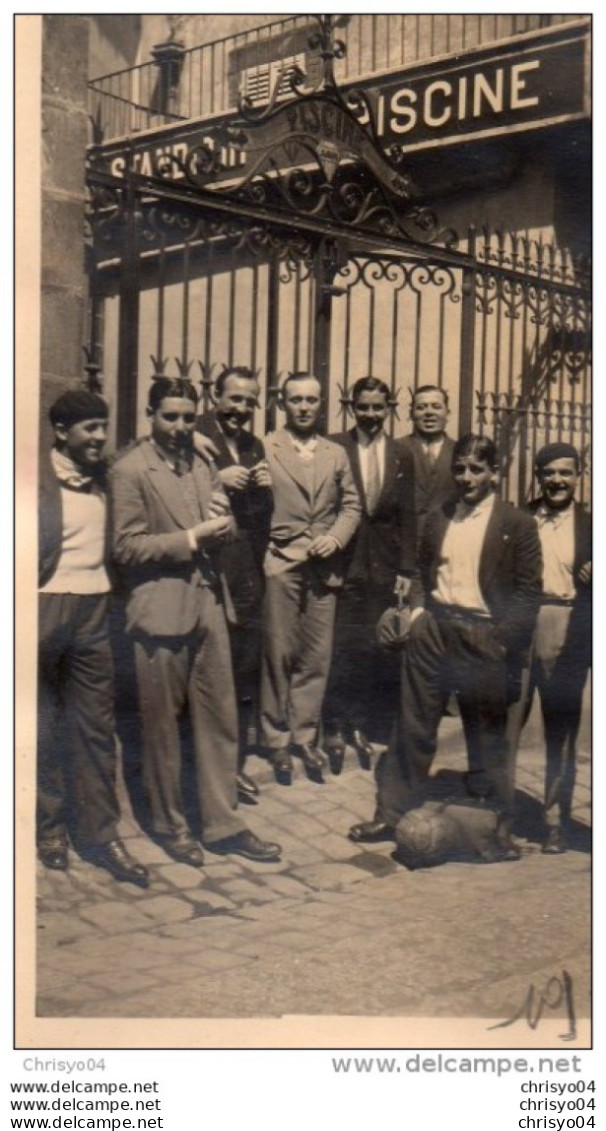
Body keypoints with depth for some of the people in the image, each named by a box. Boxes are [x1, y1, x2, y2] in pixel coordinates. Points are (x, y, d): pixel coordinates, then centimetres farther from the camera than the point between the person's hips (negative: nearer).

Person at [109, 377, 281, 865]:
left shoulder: (201, 464, 13)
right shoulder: (130, 469, -7)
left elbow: (223, 526, 19)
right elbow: (126, 547, -12)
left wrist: (221, 523, -5)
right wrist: (191, 538, -16)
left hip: (208, 602, 6)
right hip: (161, 610, -6)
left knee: (221, 719, 8)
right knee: (162, 725, 7)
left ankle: (224, 824, 19)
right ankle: (170, 825, 22)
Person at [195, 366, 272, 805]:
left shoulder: (255, 446, 15)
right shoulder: (193, 437, -7)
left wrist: (266, 488, -2)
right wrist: (217, 480, -23)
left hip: (247, 575, 7)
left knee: (246, 674, 12)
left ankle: (235, 763, 24)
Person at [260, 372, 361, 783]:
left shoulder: (336, 454, 15)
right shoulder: (264, 449, 2)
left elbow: (351, 505, 13)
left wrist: (336, 537, -2)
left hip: (324, 568, 3)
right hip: (280, 565, -3)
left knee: (317, 657, 6)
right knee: (278, 654, 2)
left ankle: (305, 736, 18)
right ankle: (277, 740, 14)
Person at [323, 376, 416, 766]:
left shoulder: (402, 456, 9)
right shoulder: (334, 447, -1)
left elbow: (407, 517, 8)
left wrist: (406, 569, 3)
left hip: (384, 565, 3)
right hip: (344, 560, -3)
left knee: (378, 650, 4)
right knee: (341, 647, 0)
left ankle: (362, 726, 18)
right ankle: (335, 729, 12)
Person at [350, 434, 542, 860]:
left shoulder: (518, 524, -3)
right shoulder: (438, 519, 12)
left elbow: (529, 591, -5)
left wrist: (501, 639, -11)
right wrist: (418, 610, 4)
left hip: (484, 637, -4)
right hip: (433, 630, 4)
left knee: (487, 735, 6)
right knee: (415, 727, 8)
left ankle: (497, 825, 19)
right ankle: (393, 814, 18)